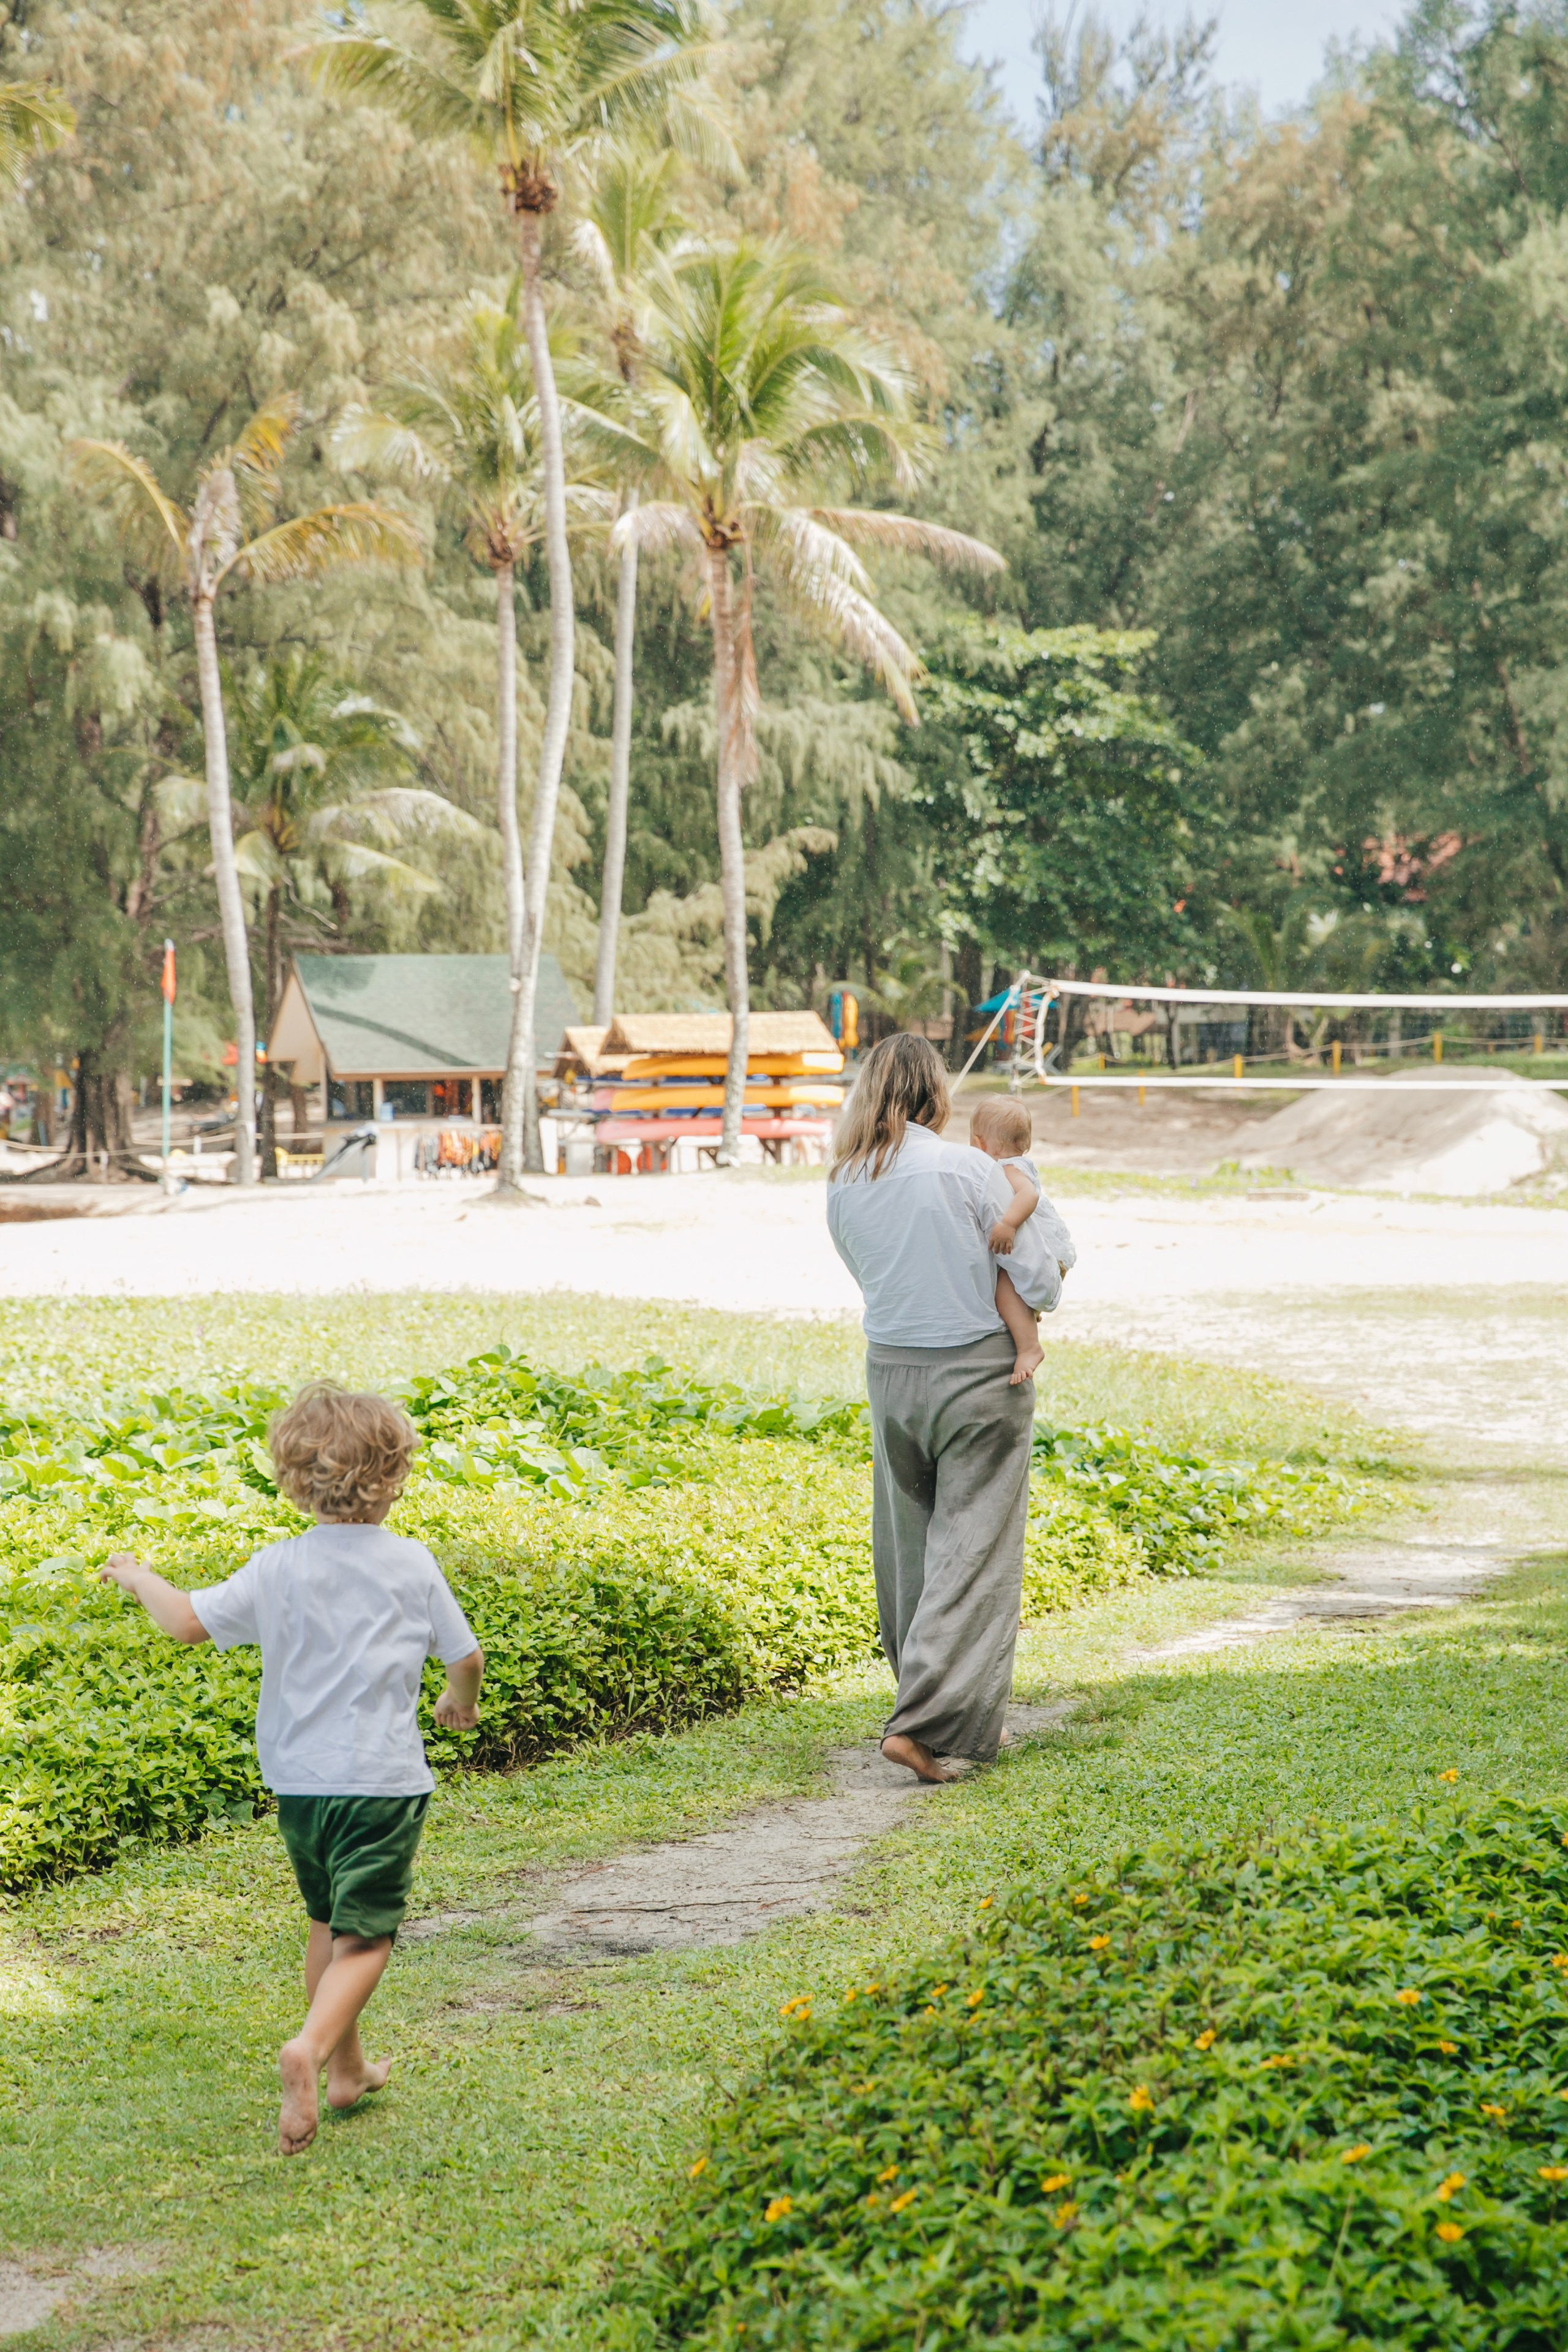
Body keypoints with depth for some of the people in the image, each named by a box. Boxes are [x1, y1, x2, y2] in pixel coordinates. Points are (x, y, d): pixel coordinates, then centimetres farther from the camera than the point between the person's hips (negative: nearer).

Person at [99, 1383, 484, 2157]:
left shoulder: (280, 1569, -5)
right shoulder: (413, 1564, -2)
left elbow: (187, 1621, -10)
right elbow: (466, 1655, 6)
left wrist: (138, 1577, 10)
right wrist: (462, 1703, 28)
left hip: (300, 1778, 2)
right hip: (383, 1780, -2)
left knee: (327, 1923, 20)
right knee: (365, 1935, -4)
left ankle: (347, 2069, 30)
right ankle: (310, 2049, -29)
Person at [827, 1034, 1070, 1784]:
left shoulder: (844, 1186, 1)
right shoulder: (972, 1171, -13)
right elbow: (1039, 1286, -10)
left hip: (890, 1373, 5)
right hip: (977, 1372, -5)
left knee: (910, 1546, 15)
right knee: (970, 1550, -1)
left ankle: (963, 1715, 28)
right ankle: (924, 1723, -11)